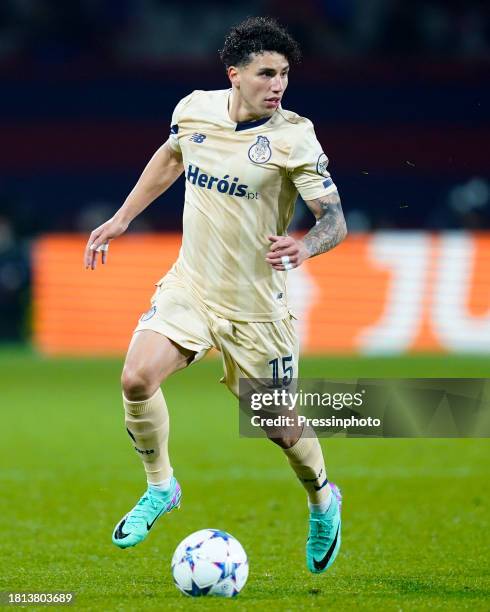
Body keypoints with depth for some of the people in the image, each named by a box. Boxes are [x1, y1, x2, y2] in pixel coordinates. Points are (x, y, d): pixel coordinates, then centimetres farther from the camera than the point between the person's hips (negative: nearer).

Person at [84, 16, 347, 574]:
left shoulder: (293, 137, -16)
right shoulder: (195, 109, -3)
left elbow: (335, 220, -17)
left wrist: (305, 246, -39)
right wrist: (120, 219, 21)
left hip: (255, 307, -3)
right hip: (189, 286, 3)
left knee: (281, 429, 4)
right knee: (137, 379, -19)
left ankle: (323, 502, 37)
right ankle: (160, 488, 7)